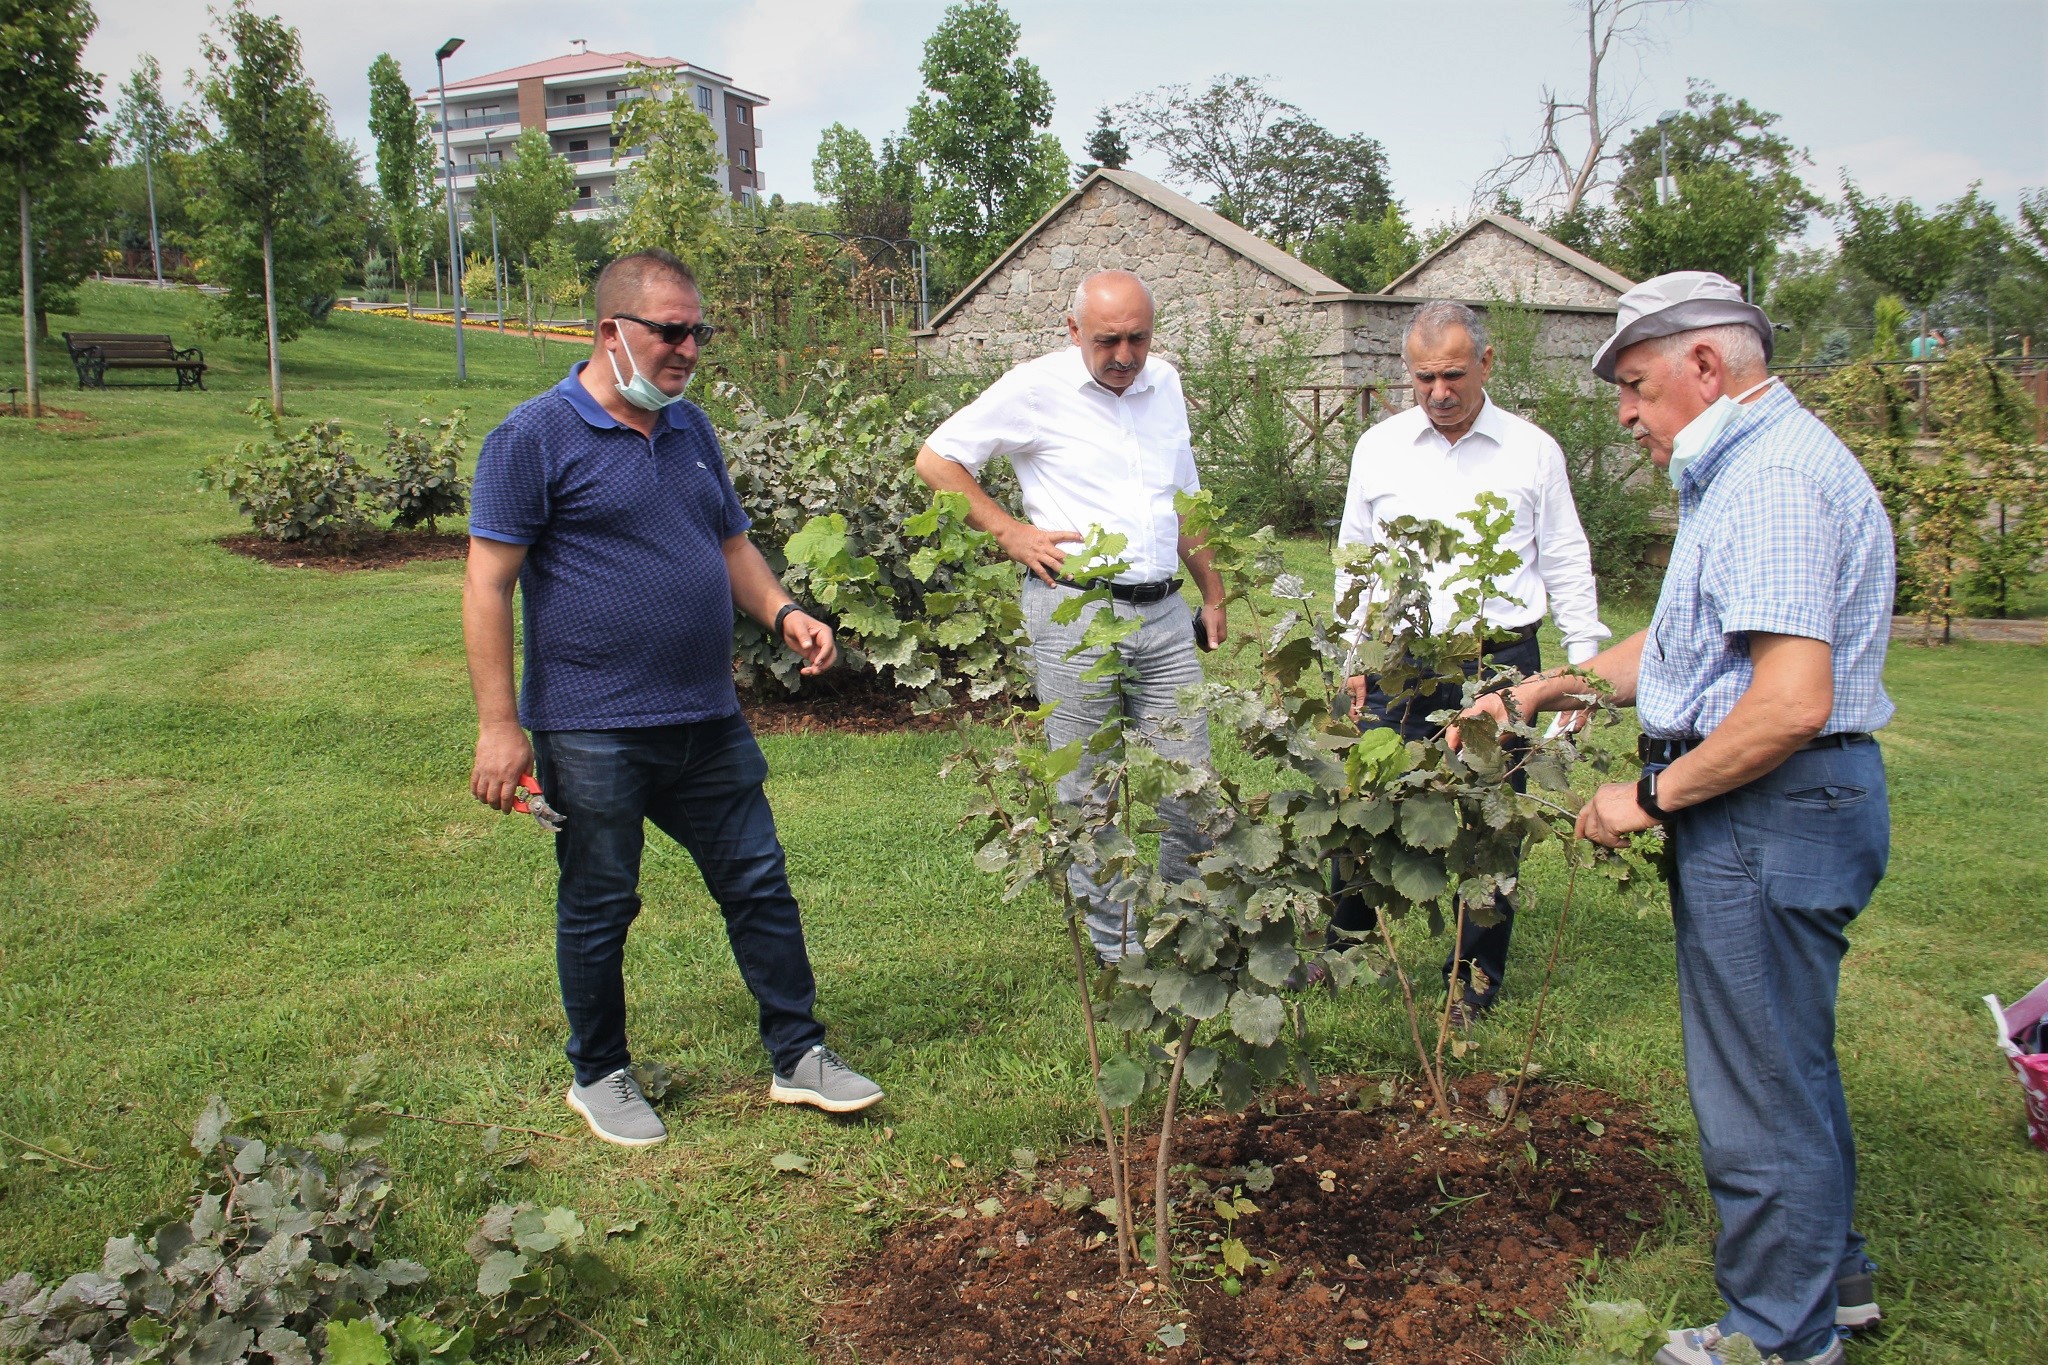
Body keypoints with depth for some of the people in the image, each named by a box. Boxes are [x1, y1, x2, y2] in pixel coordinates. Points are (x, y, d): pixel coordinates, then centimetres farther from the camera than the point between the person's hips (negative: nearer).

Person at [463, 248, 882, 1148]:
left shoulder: (689, 427, 12)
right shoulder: (535, 438, -9)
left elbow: (731, 542, 22)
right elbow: (487, 585, -11)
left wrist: (782, 613, 2)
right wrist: (498, 724, -16)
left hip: (707, 721, 7)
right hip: (592, 732, -6)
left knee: (759, 883, 10)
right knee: (599, 908, 8)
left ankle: (799, 1055, 24)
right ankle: (600, 1077, 27)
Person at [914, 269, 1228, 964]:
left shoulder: (1164, 384, 13)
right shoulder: (1036, 387, -4)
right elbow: (936, 459, 0)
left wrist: (1213, 592, 25)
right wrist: (1011, 533, -6)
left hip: (1164, 612, 5)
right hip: (1075, 612, -5)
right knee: (1089, 791, 3)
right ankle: (1116, 947, 16)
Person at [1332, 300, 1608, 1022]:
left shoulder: (1532, 450, 4)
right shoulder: (1379, 447, 7)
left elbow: (1565, 562, 8)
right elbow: (1353, 560, 13)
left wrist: (1583, 662, 2)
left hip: (1500, 661, -1)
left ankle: (1476, 975, 19)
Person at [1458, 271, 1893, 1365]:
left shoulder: (1773, 477, -20)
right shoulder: (1737, 470, 16)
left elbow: (1793, 701, -29)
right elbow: (1681, 646, 24)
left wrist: (1653, 798, -19)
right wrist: (1549, 689, 16)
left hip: (1772, 813, -11)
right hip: (1766, 811, 11)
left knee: (1760, 1083, 2)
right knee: (1790, 1061, 23)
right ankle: (1831, 1275, 40)